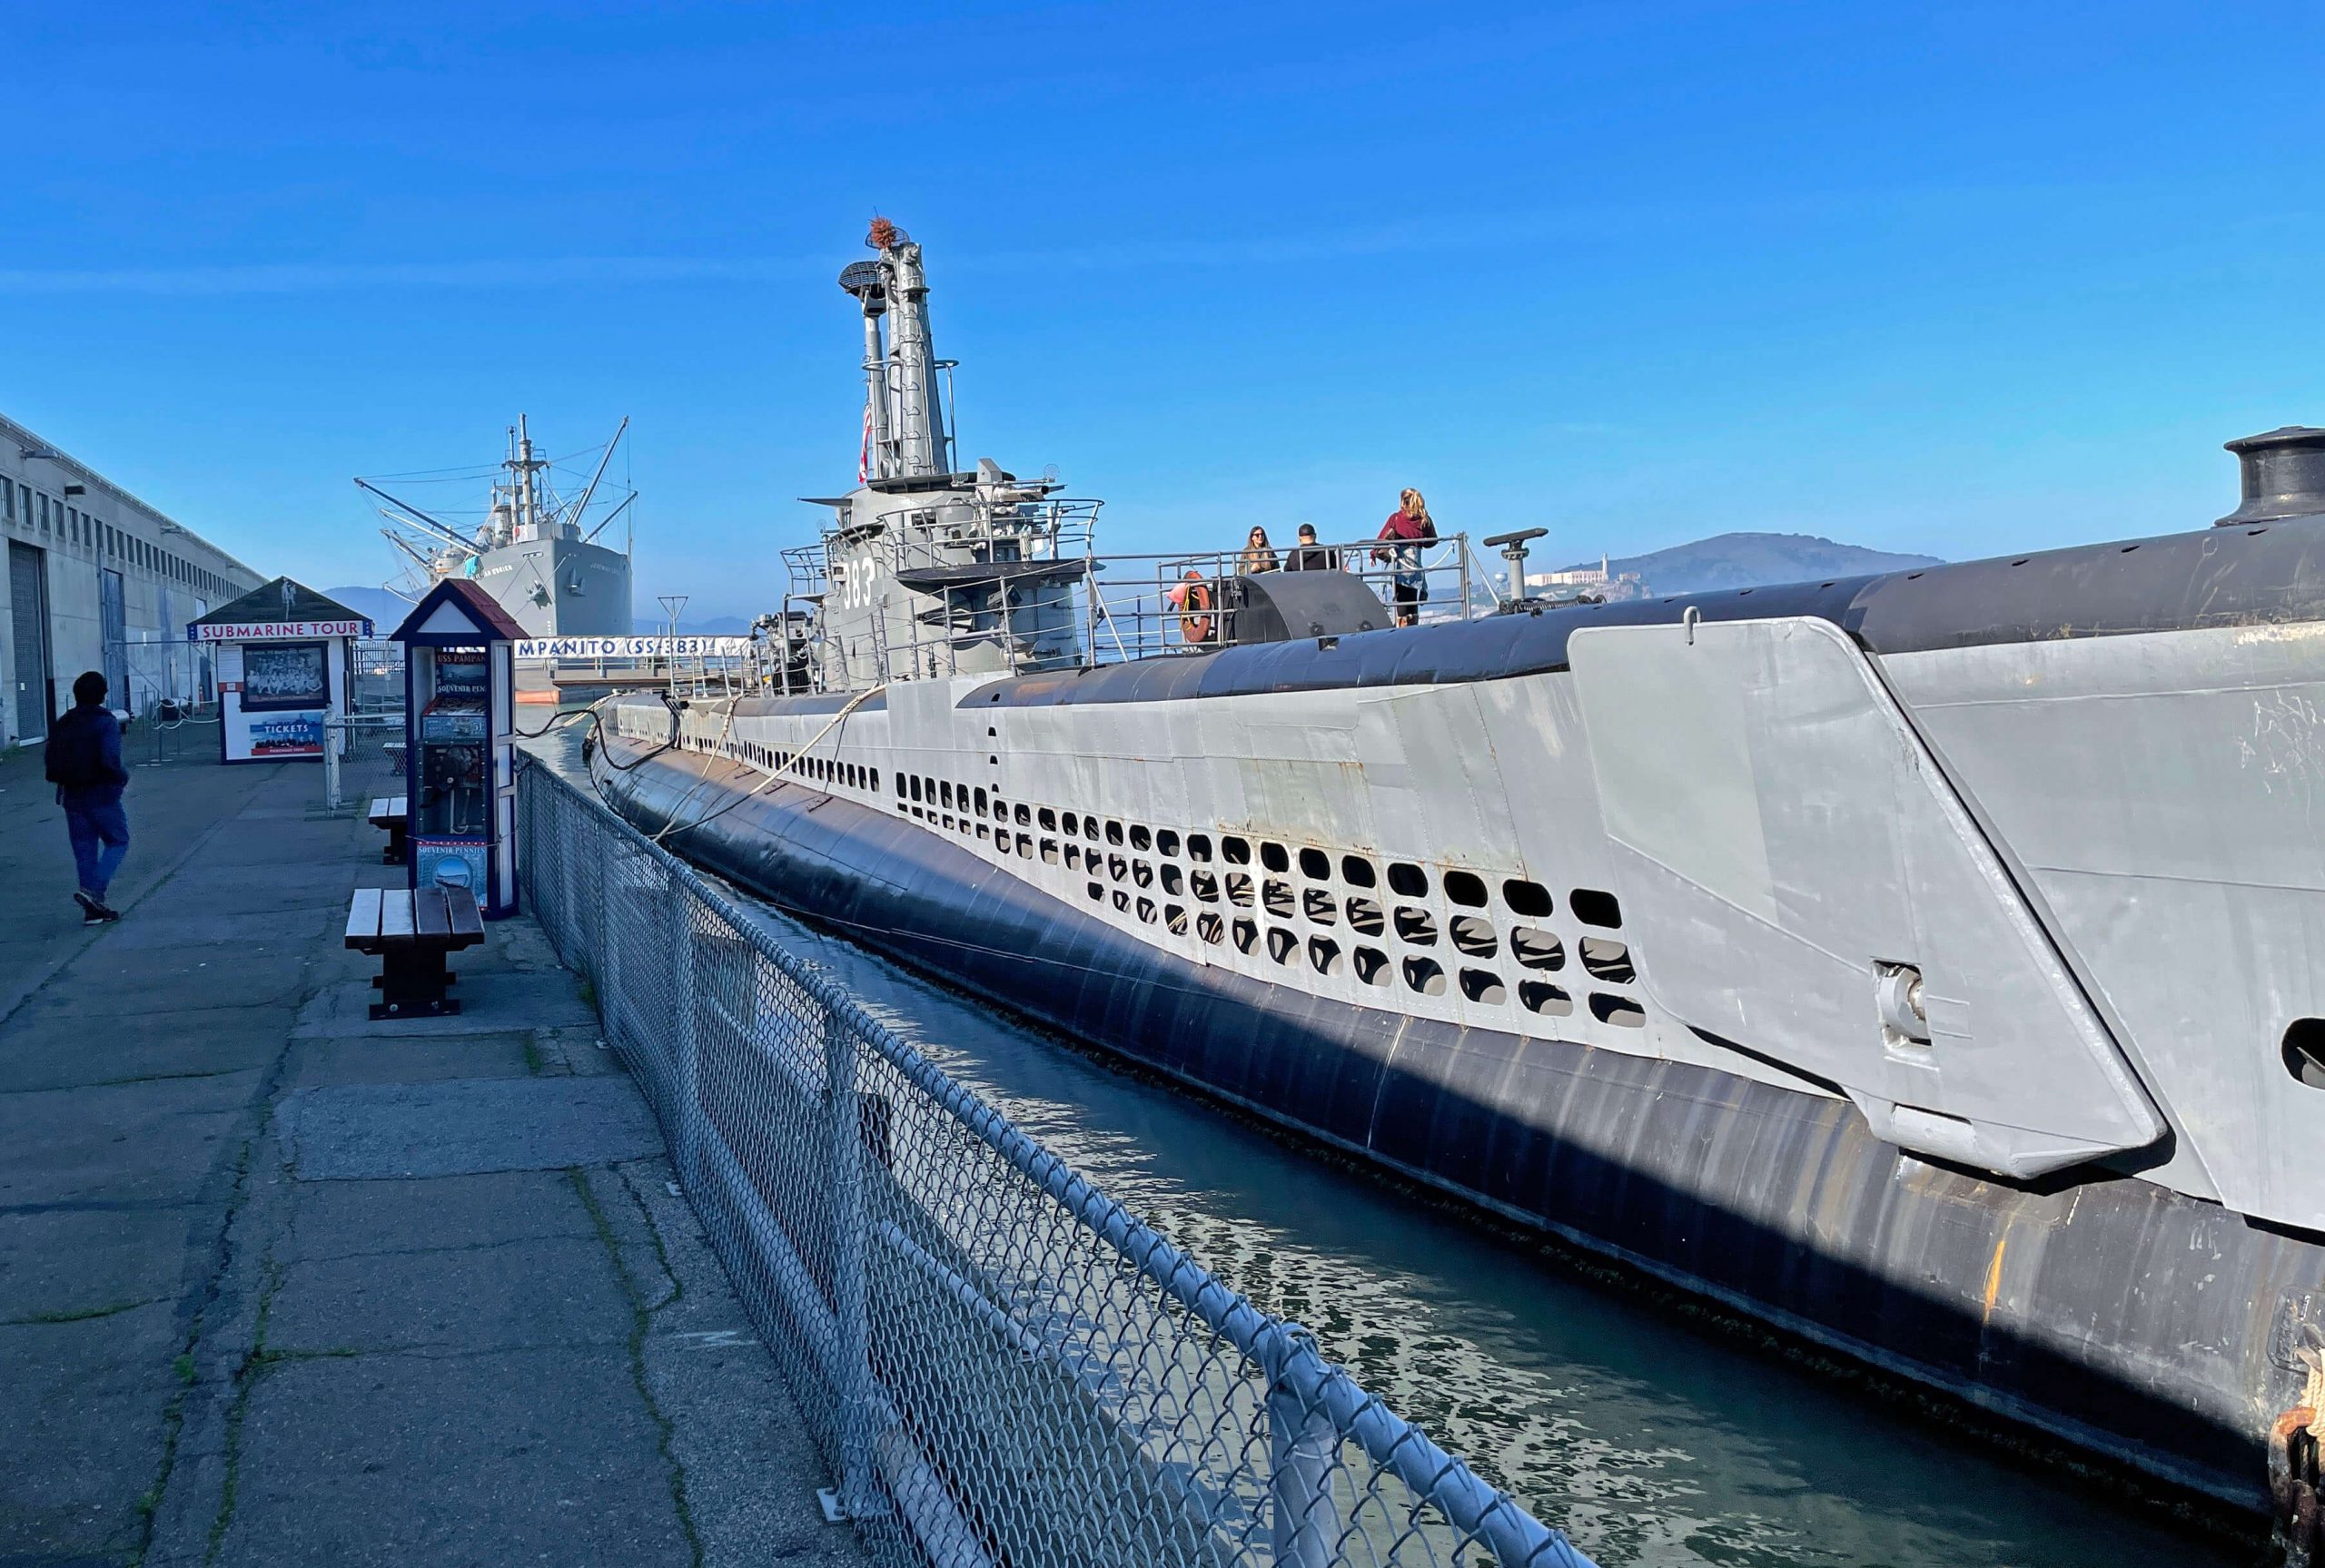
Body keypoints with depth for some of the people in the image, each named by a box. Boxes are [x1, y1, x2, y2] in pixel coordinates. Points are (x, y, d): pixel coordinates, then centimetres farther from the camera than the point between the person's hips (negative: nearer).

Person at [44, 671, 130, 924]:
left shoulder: (62, 725, 8)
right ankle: (93, 891, -11)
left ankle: (94, 908, 10)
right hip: (102, 796, -6)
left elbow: (52, 761, 6)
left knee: (84, 850, 9)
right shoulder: (106, 722, -11)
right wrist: (123, 776, -4)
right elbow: (109, 760, -22)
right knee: (118, 841, 8)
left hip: (73, 797, 6)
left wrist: (66, 781, 19)